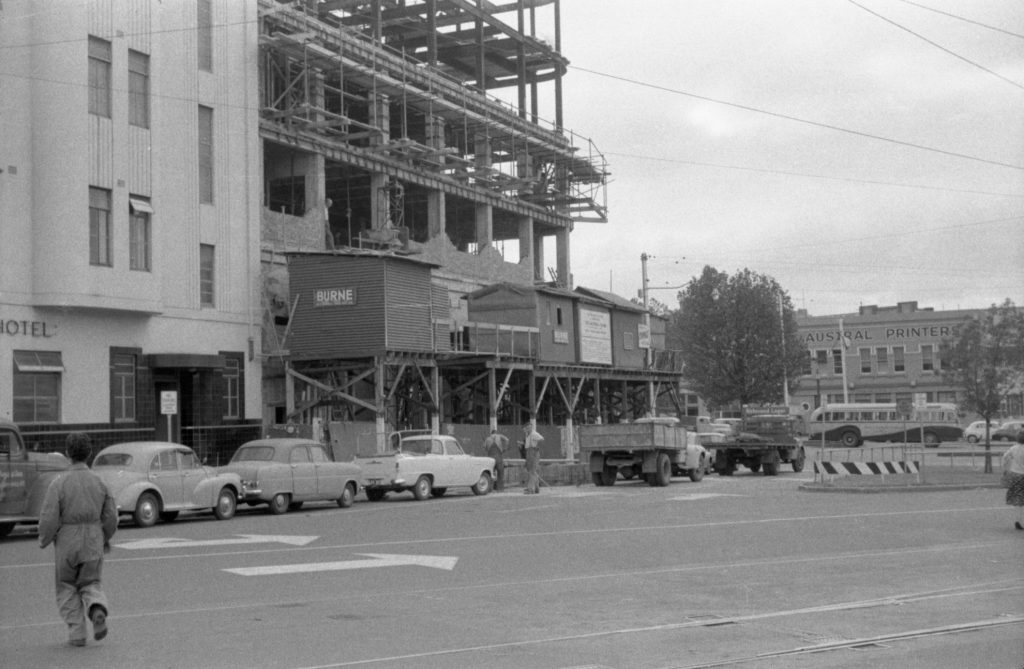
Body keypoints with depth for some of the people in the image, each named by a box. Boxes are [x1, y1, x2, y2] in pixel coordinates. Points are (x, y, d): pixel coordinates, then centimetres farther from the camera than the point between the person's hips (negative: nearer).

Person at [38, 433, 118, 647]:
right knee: (91, 585, 16)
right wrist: (107, 538, 21)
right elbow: (111, 517, 2)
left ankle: (77, 633, 9)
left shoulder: (59, 483, -13)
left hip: (66, 543, -2)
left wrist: (44, 540, 4)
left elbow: (49, 518, -15)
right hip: (93, 543, 2)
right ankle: (98, 610, -17)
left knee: (67, 588, 17)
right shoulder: (99, 483, -2)